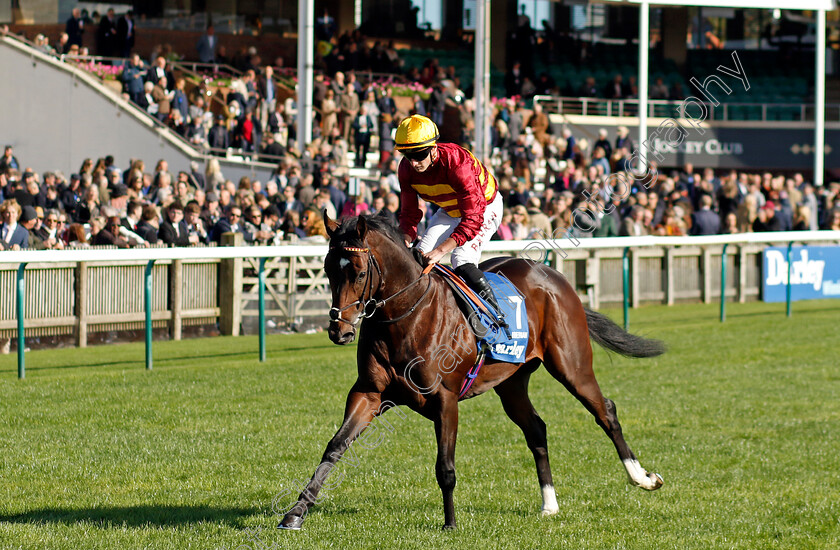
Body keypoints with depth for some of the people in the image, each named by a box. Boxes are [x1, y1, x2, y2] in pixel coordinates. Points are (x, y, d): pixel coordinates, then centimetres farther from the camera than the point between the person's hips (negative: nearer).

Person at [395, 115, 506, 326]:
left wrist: (441, 250, -50)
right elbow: (410, 213, -9)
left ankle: (497, 315, -15)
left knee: (462, 261, -26)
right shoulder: (407, 169, -20)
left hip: (486, 207, -7)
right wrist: (404, 244, -30)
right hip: (450, 211, 7)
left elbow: (473, 219, -42)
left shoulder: (457, 164, -40)